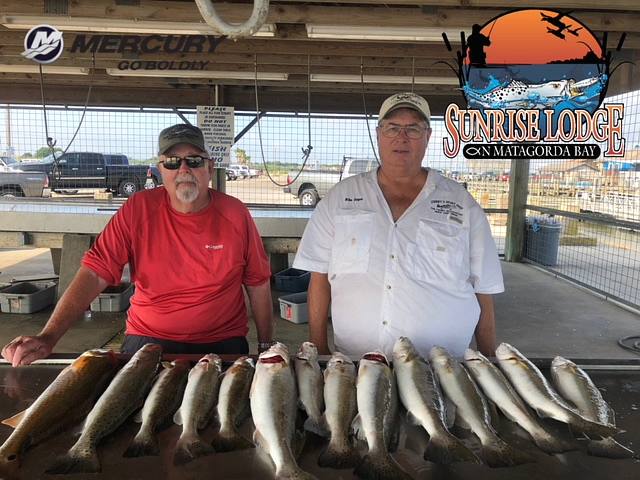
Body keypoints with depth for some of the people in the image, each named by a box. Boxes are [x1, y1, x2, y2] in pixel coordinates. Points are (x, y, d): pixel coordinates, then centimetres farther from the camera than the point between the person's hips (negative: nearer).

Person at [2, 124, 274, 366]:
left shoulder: (235, 214, -5)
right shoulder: (138, 210, -5)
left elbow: (258, 283, 2)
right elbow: (95, 272, -9)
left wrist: (266, 346, 4)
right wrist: (48, 337, -19)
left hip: (223, 343, 0)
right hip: (149, 339, 0)